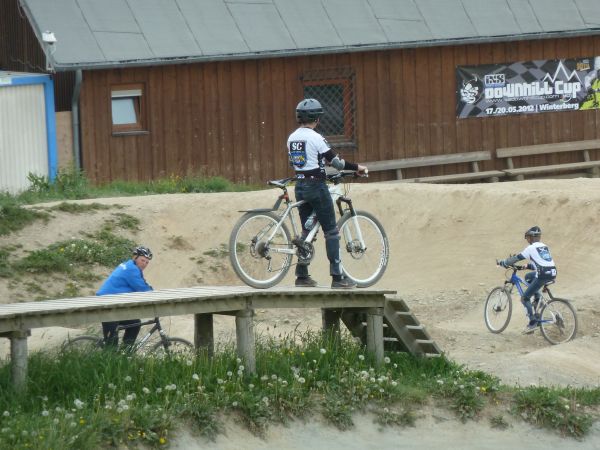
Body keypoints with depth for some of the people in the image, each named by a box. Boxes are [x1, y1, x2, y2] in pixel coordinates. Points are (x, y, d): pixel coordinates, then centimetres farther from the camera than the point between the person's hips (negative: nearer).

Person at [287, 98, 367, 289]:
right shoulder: (315, 138, -14)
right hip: (316, 186, -7)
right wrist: (356, 167, -3)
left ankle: (302, 275, 12)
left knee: (306, 231, 14)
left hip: (300, 186, 7)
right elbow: (334, 160, -14)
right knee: (331, 231, -2)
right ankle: (337, 277, -6)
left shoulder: (292, 138, 8)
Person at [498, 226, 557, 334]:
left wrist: (503, 263, 14)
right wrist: (526, 266, 34)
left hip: (543, 275, -8)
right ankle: (538, 299, 21)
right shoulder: (544, 247, 22)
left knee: (525, 298, 3)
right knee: (528, 276, 33)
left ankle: (533, 322, -6)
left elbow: (516, 258, 1)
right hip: (552, 273, 8)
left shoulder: (531, 248, -1)